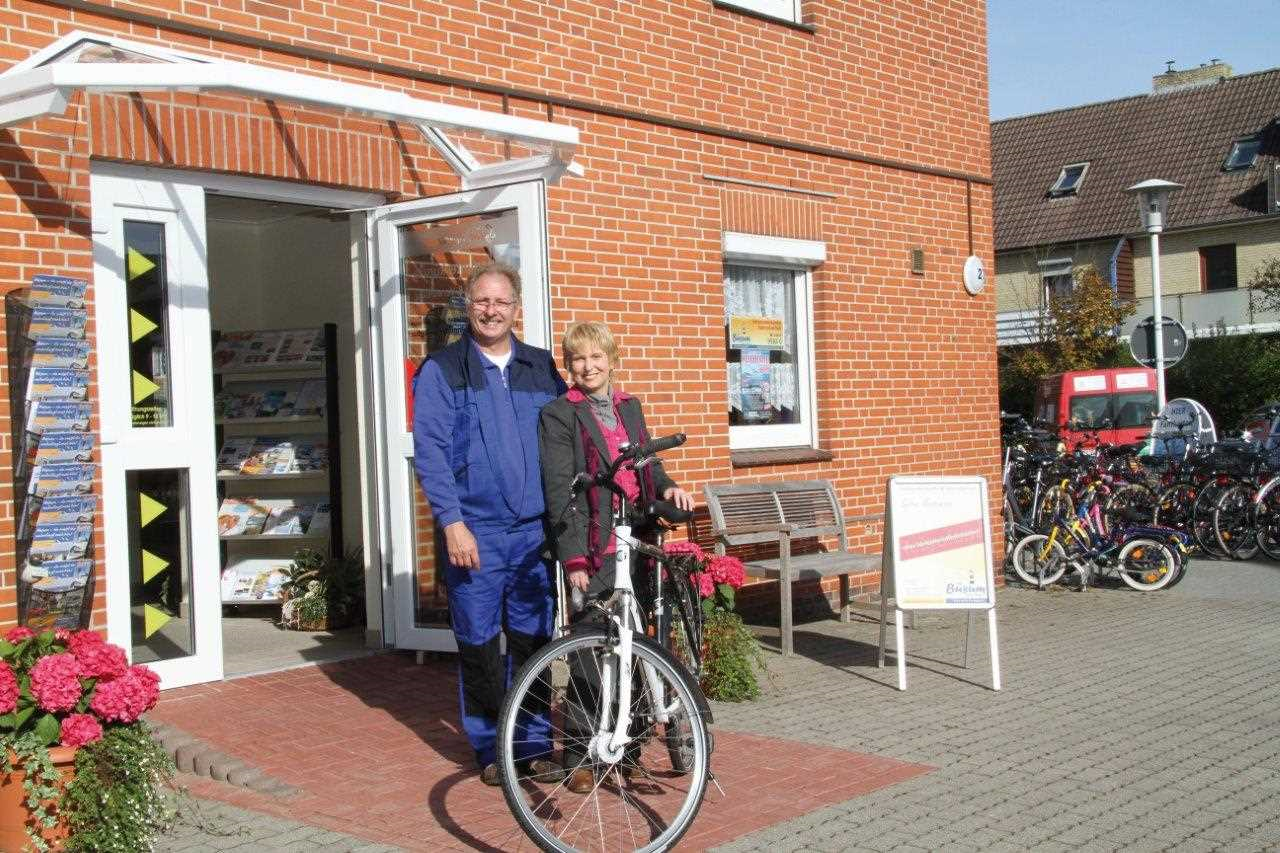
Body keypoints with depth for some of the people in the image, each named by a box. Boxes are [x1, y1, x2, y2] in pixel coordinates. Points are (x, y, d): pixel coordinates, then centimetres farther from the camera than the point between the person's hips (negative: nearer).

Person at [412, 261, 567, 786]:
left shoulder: (542, 368, 12)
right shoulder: (441, 371, 2)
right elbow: (430, 451, -5)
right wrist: (452, 520, -13)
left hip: (534, 530, 3)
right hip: (474, 531, -3)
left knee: (534, 639, 7)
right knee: (479, 644, 3)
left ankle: (535, 742, 20)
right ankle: (489, 747, 16)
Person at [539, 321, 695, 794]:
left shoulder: (629, 407, 16)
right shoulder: (559, 414, -3)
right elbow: (559, 490, -9)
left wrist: (667, 487, 1)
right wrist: (573, 556, -17)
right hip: (593, 550, -5)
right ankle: (579, 754, 9)